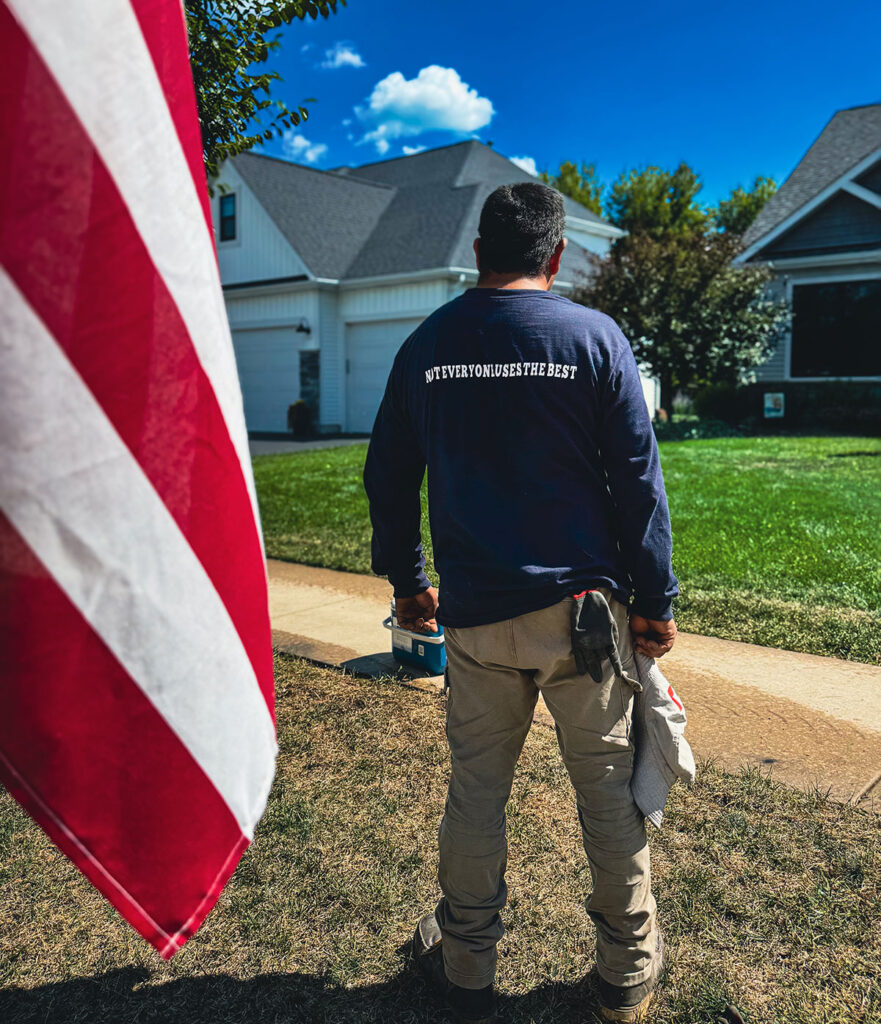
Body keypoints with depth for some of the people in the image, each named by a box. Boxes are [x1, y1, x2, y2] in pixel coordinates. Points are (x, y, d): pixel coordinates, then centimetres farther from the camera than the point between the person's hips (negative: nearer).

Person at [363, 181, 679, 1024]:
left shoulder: (425, 345, 5)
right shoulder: (595, 337, -3)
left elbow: (389, 477, 9)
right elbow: (637, 479, -5)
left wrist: (406, 582, 20)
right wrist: (656, 601, 3)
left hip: (475, 613, 2)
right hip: (583, 605, -1)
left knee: (475, 792, 14)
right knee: (607, 790, 13)